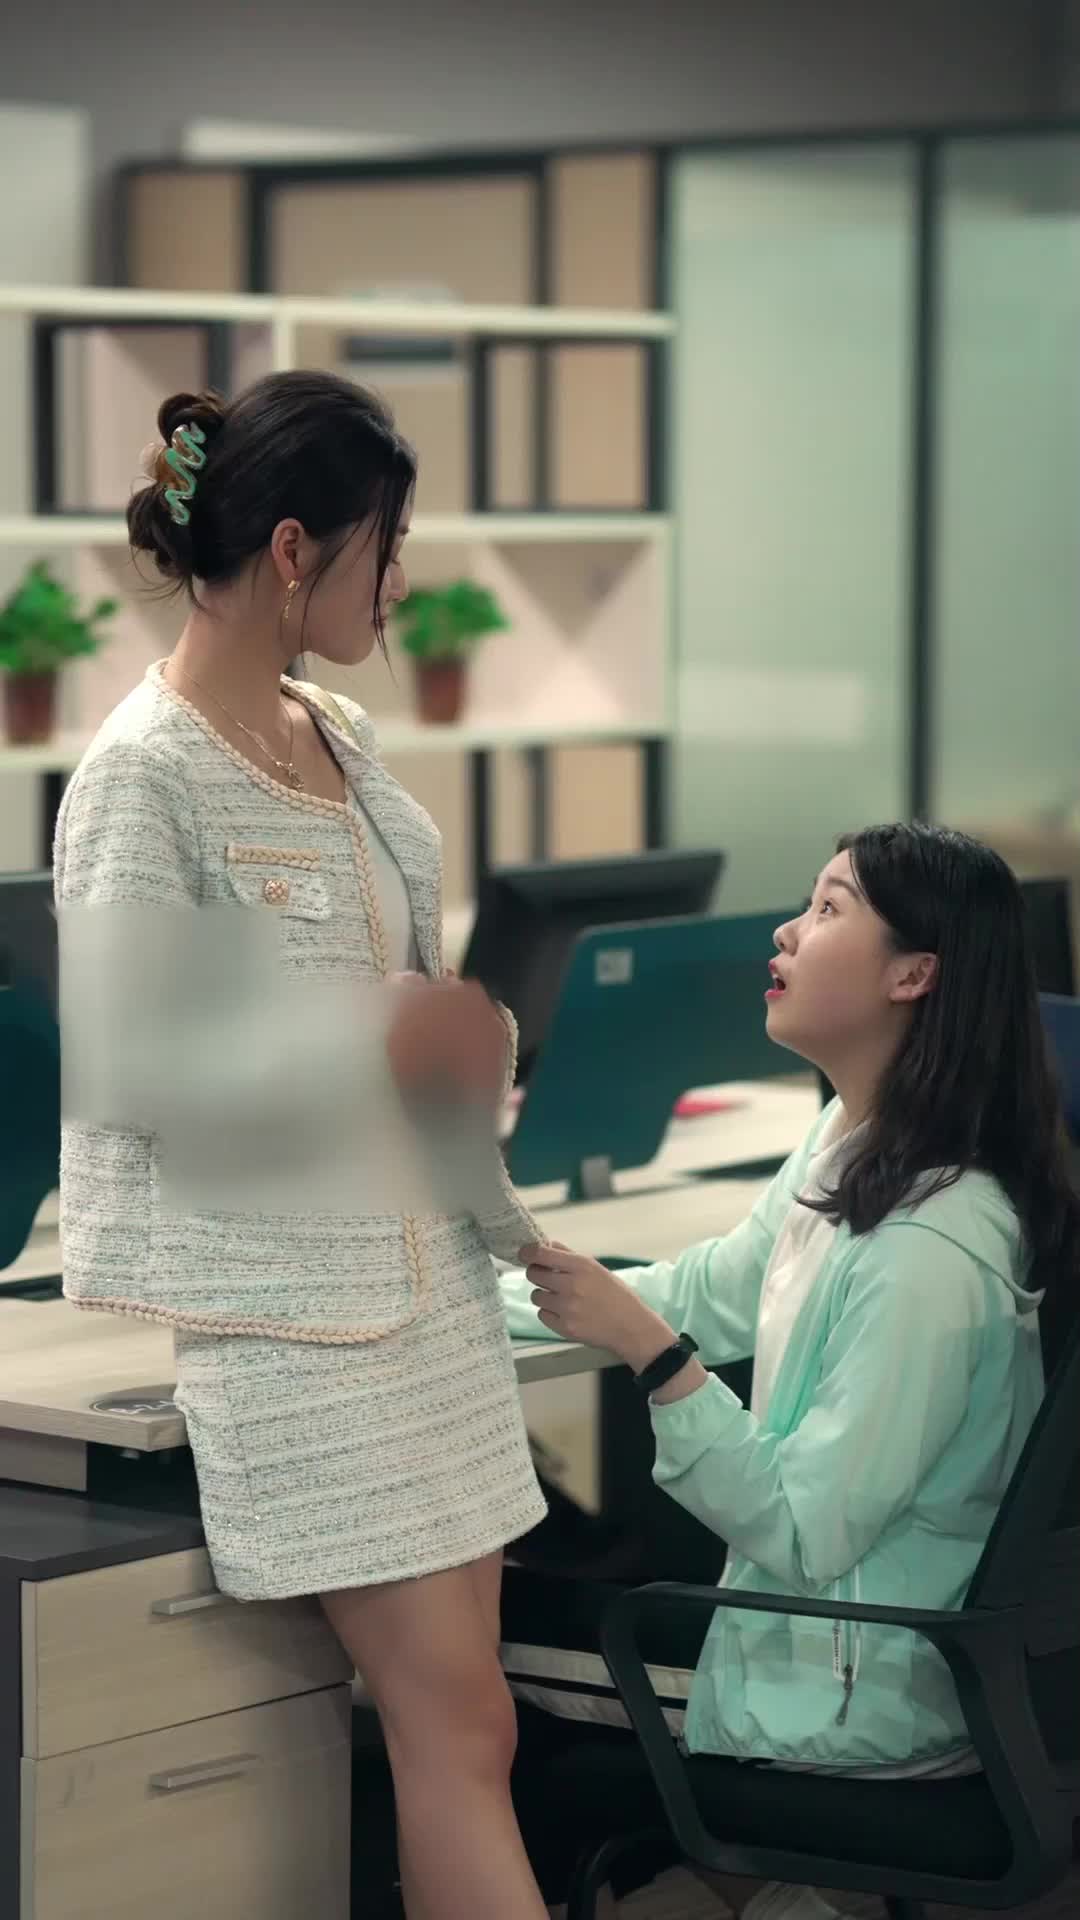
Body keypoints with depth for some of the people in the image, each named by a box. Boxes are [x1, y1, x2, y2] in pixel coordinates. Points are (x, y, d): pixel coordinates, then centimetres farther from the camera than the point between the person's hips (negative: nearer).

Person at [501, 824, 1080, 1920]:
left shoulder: (933, 1250, -29)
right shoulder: (847, 1145, -2)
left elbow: (805, 1535, -26)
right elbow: (704, 1296, 13)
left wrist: (649, 1350, -29)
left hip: (858, 1720, -8)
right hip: (797, 1615, 8)